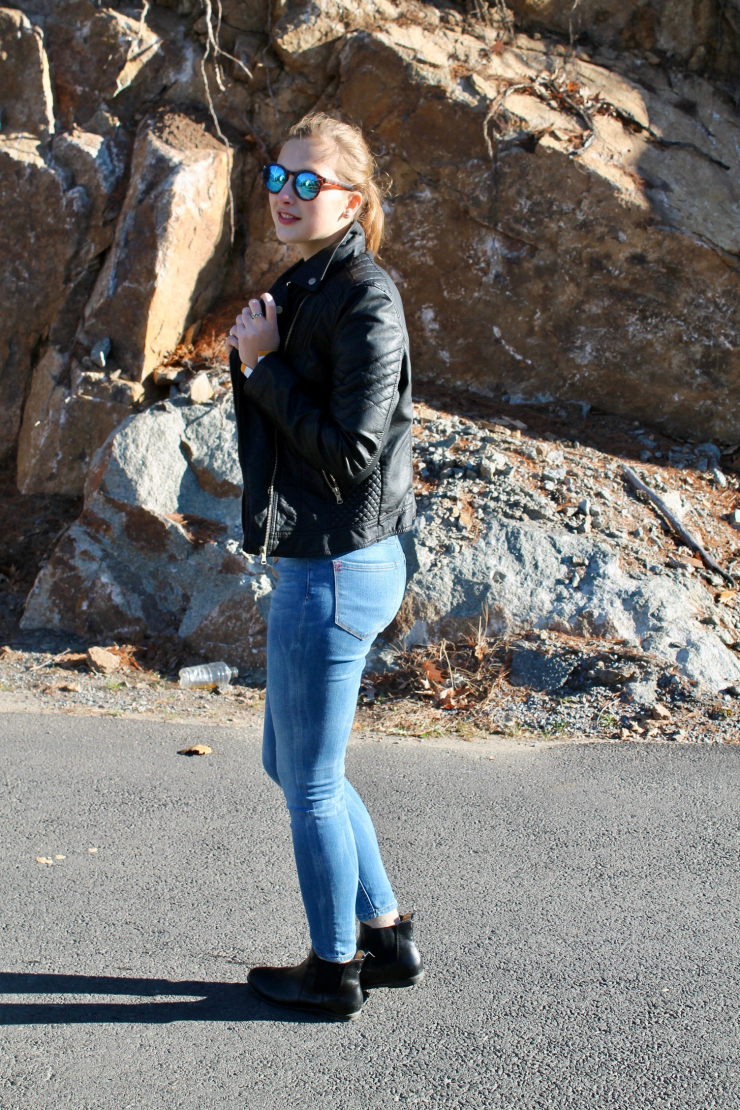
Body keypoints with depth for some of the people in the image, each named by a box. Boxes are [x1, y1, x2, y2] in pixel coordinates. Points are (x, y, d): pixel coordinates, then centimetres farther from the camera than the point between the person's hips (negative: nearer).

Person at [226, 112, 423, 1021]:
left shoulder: (363, 301, -17)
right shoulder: (304, 288, 12)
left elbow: (350, 453, -23)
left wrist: (263, 365, -17)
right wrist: (254, 359, 4)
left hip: (337, 570, -10)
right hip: (312, 562, 10)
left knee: (312, 783, 6)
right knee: (289, 764, 21)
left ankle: (333, 971, 27)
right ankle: (388, 938, 34)